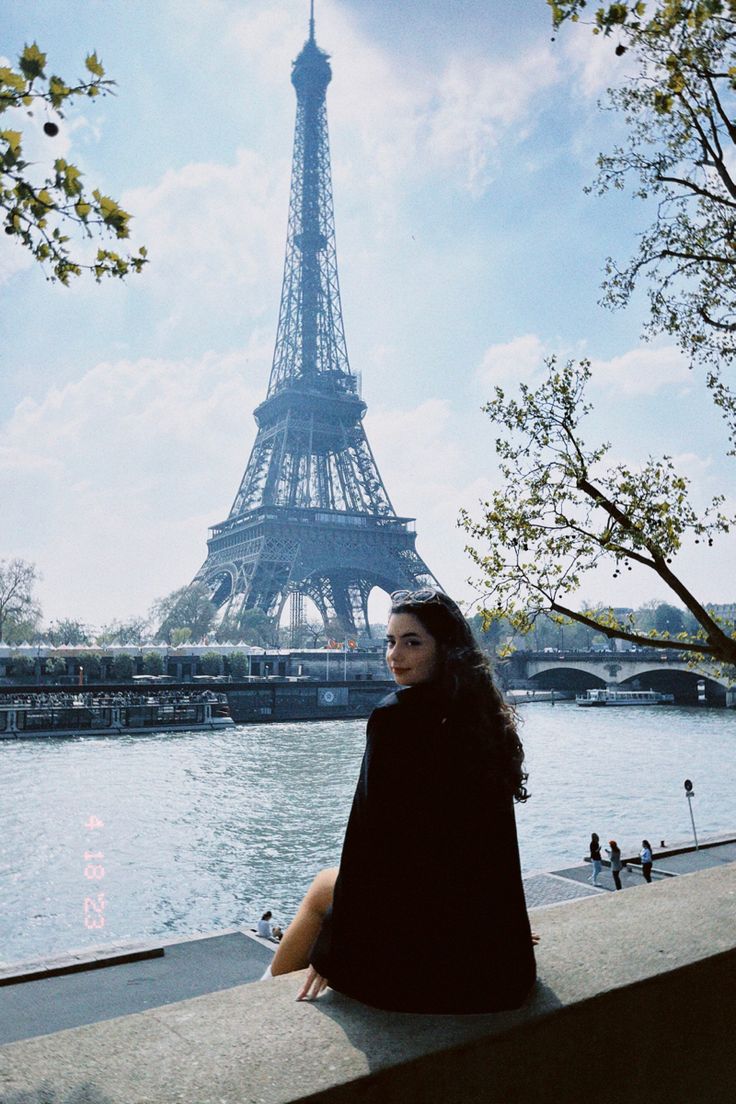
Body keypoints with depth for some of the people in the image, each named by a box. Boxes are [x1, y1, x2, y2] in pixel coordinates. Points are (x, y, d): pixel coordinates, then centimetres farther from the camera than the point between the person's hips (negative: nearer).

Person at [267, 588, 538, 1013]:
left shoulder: (397, 714, -19)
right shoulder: (487, 714, 3)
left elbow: (372, 831, -18)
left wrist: (331, 946, -8)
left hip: (422, 952, -6)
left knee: (324, 887, 24)